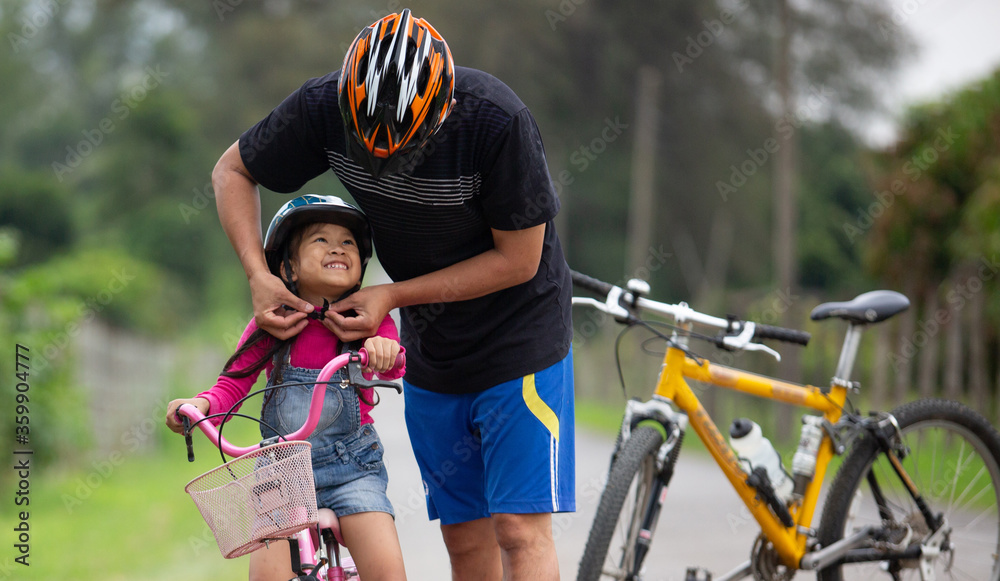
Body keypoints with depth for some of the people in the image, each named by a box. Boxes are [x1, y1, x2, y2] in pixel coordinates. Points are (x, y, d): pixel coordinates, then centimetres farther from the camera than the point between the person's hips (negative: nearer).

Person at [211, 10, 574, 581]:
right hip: (431, 351, 4)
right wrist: (259, 277, -15)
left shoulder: (497, 120, -29)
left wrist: (392, 295, -21)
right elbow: (233, 170, 0)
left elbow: (518, 260, -19)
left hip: (519, 336, -4)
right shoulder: (325, 107, -18)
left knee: (520, 528, -11)